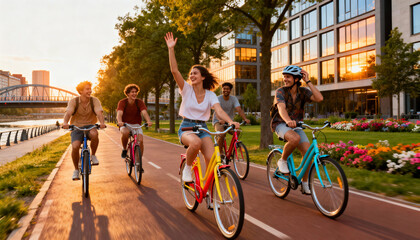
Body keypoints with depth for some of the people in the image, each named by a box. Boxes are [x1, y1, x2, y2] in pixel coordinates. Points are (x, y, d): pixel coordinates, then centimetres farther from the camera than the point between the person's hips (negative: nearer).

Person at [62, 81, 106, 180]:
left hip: (90, 126, 0)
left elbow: (99, 112, -22)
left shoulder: (94, 100, -5)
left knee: (94, 134, -36)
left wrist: (102, 122, -43)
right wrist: (65, 122, -45)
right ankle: (76, 170, 3)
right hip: (76, 127, 0)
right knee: (75, 147, -23)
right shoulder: (73, 101, -6)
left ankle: (93, 155, -9)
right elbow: (68, 112, -23)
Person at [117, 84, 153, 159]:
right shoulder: (122, 102, -13)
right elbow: (119, 113, -29)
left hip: (136, 125, 2)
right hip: (125, 125, -1)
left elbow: (144, 112, -26)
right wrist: (120, 122, -52)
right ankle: (124, 149, -7)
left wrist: (149, 121, -47)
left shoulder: (139, 102, -10)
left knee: (140, 140, -22)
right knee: (125, 133, -36)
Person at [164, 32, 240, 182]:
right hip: (186, 127, -2)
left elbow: (219, 111, -13)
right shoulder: (186, 89, -1)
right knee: (196, 142, -37)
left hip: (202, 129, 2)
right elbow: (174, 70, -13)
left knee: (211, 160, -20)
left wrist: (230, 121, -34)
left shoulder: (210, 95, 1)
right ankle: (187, 168, -9)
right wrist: (171, 49, -20)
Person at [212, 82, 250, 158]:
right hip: (218, 121, -3)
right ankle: (220, 152, -7)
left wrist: (245, 118, -39)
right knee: (221, 135, -31)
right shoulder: (218, 98, -13)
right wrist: (220, 120, -50)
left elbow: (239, 109, -20)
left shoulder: (233, 99, -5)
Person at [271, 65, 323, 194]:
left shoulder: (303, 92, -2)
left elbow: (319, 98, -19)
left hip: (296, 125, 4)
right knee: (295, 139, -37)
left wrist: (308, 81, -18)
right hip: (281, 124, -4)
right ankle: (282, 161, -8)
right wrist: (288, 121, -52)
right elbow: (281, 108, -31)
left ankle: (304, 182, 8)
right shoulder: (281, 91, -13)